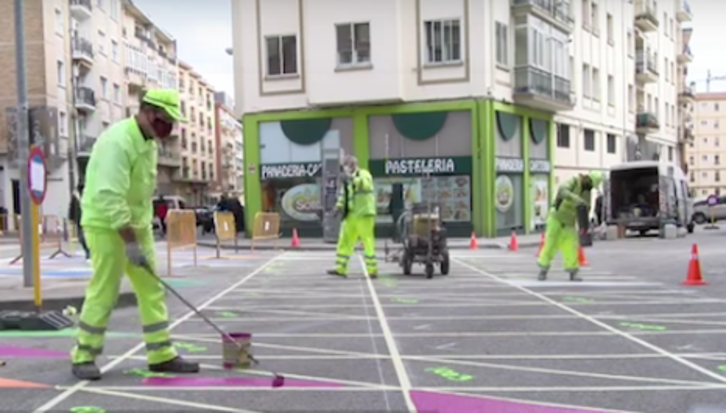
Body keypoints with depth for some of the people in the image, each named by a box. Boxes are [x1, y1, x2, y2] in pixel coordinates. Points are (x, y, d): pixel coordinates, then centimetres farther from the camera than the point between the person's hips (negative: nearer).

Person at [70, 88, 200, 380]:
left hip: (136, 225, 9)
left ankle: (161, 355, 12)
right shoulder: (118, 141, -22)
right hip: (107, 226, -9)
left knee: (152, 289, 7)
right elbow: (110, 198, -28)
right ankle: (83, 357, 11)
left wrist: (141, 234, 15)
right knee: (103, 293, -4)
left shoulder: (149, 142, 8)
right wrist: (130, 242, -27)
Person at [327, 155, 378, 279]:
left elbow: (366, 184, -26)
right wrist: (339, 206, 11)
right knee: (344, 240, 8)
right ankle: (340, 268, 14)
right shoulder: (348, 180, 19)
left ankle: (372, 270, -5)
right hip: (351, 215, 8)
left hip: (364, 214, -8)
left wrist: (353, 179, -35)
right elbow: (344, 194, 25)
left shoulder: (364, 174, -5)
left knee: (368, 242, -8)